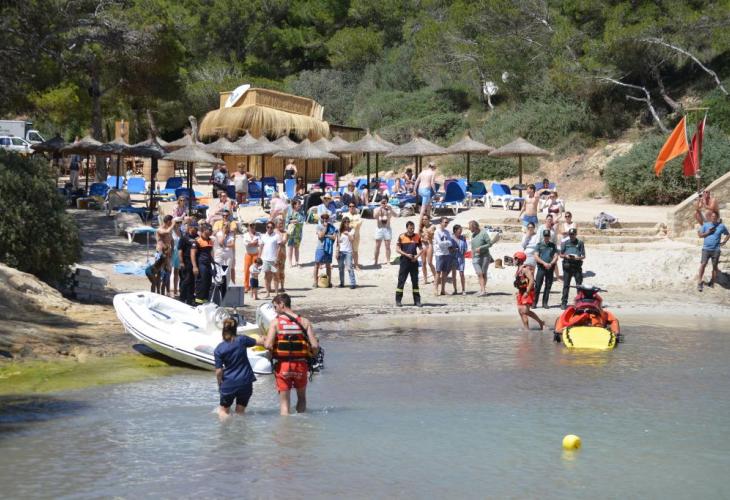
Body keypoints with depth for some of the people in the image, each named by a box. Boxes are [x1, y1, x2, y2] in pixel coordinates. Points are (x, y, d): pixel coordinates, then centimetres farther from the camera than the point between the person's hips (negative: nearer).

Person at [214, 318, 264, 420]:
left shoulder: (219, 349, -7)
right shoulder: (242, 340, -7)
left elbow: (219, 371, -6)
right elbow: (260, 342, 7)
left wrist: (220, 384, 10)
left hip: (229, 384, -1)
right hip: (245, 382, 1)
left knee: (224, 410, 14)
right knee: (240, 412, 14)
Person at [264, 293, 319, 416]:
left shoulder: (276, 322, -6)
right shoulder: (304, 322, 0)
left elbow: (268, 345, -17)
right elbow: (315, 346, -6)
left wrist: (263, 341, 5)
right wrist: (311, 358, 12)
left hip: (282, 365, -2)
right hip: (301, 365, 2)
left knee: (284, 400, 6)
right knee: (301, 397, 22)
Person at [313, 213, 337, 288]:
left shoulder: (332, 227, 3)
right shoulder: (319, 226, -2)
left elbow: (334, 237, -6)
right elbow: (320, 236, -14)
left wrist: (326, 235, -14)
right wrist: (325, 227, -12)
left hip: (329, 248, 1)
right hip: (320, 248, -1)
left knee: (328, 265, 11)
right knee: (317, 264, -3)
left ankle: (329, 282, 18)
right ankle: (315, 282, 1)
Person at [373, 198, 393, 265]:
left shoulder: (389, 209, 5)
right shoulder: (377, 209, 5)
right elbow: (374, 216, -12)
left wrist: (390, 209, -21)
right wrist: (380, 209, -18)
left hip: (387, 229, 0)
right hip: (379, 229, 0)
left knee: (387, 246, -1)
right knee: (377, 246, 2)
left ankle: (388, 260, 2)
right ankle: (375, 261, 5)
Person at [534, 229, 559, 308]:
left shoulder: (553, 245, 11)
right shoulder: (539, 245, 7)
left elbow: (556, 257, 5)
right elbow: (536, 257, -1)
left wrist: (551, 264, -13)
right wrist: (544, 263, -14)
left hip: (550, 268, 2)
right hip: (541, 268, -2)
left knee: (548, 286, 3)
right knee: (538, 285, -7)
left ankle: (545, 303, 10)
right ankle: (534, 302, -3)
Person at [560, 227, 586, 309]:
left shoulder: (580, 243, 7)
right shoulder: (565, 243, 11)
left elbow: (583, 256, 4)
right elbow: (561, 255, 10)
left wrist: (578, 258, -16)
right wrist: (566, 256, -10)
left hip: (577, 265, -1)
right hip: (567, 265, 1)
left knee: (579, 284, -1)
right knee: (566, 285, 2)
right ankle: (564, 303, 6)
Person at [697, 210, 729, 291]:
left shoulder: (721, 226, 2)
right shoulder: (705, 225, 2)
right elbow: (700, 235, 6)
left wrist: (723, 242, 4)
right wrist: (708, 232, -9)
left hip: (716, 250, 1)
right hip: (706, 249, -1)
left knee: (715, 266, 5)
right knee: (703, 265, -8)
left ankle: (712, 282, 16)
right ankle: (700, 283, -4)